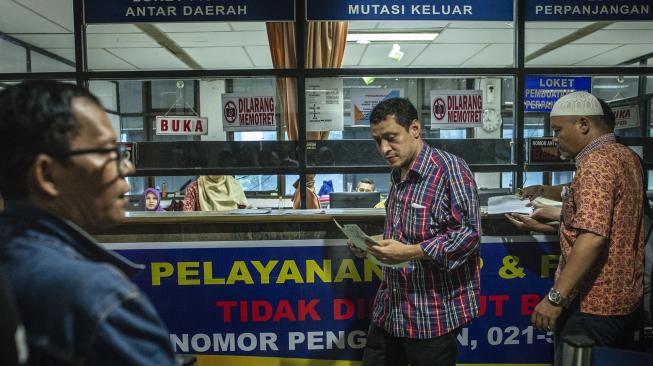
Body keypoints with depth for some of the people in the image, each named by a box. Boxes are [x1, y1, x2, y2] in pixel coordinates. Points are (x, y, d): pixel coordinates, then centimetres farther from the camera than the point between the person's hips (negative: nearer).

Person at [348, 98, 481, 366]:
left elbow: (468, 234, -20)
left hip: (433, 314, -7)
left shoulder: (450, 169, -14)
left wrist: (410, 252, -25)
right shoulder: (397, 175, 11)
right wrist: (371, 245, 3)